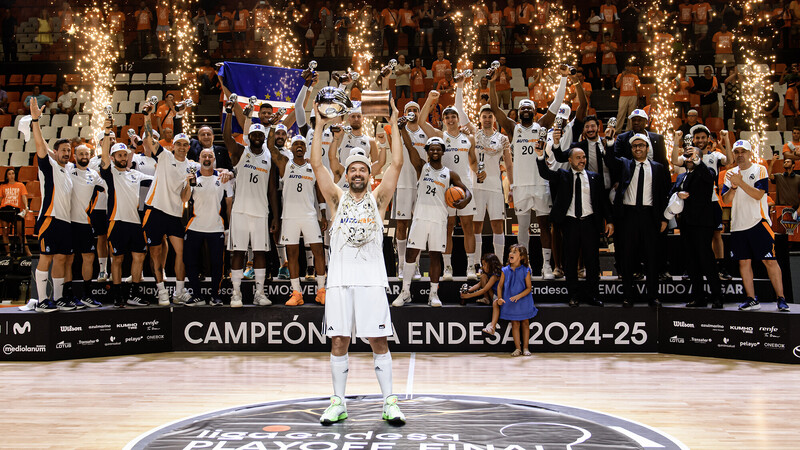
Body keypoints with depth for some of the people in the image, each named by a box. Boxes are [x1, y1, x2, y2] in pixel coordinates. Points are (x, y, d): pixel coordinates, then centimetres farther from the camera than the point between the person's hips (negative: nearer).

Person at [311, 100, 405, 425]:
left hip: (371, 279, -1)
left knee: (379, 341, 0)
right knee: (338, 342, 3)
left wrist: (393, 125, -1)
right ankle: (338, 403, 14)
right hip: (340, 279, 1)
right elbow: (317, 165, 3)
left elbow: (397, 165, 0)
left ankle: (389, 403, 7)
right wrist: (320, 126, 1)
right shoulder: (337, 198, 11)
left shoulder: (377, 198, 9)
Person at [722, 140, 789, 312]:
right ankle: (751, 299, 13)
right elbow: (726, 200, 5)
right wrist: (733, 187, -12)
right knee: (744, 262, 5)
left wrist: (740, 182, -20)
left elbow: (758, 195, -13)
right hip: (738, 225, 4)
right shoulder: (730, 173, 12)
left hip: (759, 223, -4)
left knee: (769, 260, -5)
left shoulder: (760, 169, 1)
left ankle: (781, 298, 3)